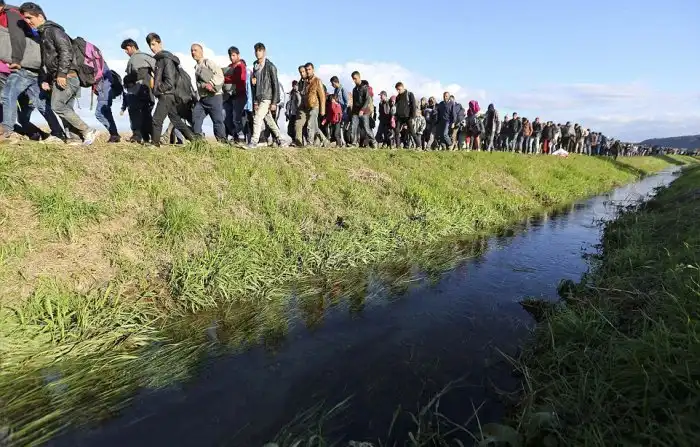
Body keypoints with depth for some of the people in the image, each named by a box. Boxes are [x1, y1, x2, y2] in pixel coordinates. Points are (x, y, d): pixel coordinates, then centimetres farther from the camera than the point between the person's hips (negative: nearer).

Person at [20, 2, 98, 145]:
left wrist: (61, 74, -21)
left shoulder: (52, 29, -4)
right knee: (66, 109, 4)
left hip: (66, 76, -10)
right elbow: (48, 61, 27)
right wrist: (46, 80, 17)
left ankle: (88, 132, -13)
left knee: (57, 106, -15)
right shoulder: (42, 34, 26)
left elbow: (66, 51, -17)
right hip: (58, 77, 10)